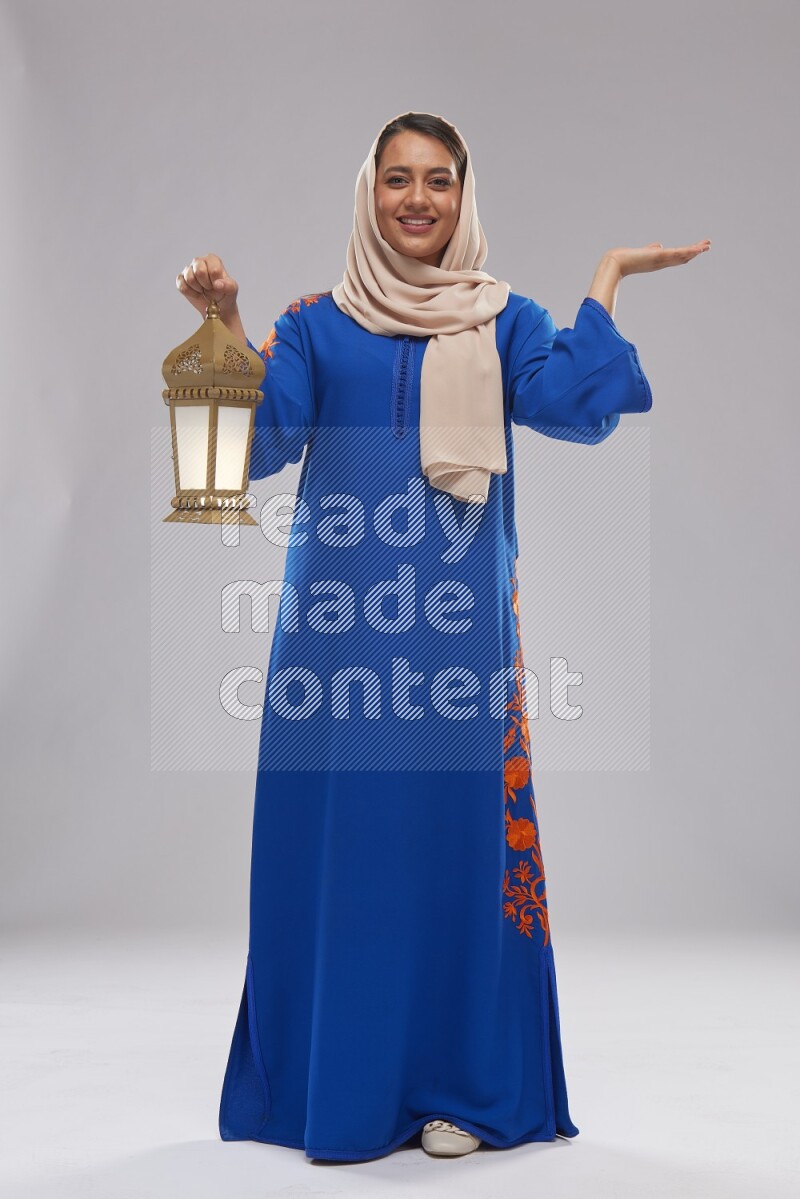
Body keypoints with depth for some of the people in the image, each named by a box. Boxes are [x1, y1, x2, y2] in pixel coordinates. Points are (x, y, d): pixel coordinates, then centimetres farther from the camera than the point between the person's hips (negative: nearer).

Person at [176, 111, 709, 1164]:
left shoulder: (502, 321, 11)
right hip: (338, 619, 0)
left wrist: (608, 277, -7)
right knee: (337, 834, 1)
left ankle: (457, 1087, 15)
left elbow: (575, 406, -7)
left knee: (458, 832, 1)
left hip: (458, 621, 0)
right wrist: (228, 326, -13)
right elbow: (260, 444, -3)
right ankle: (339, 1087, 14)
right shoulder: (315, 325, 11)